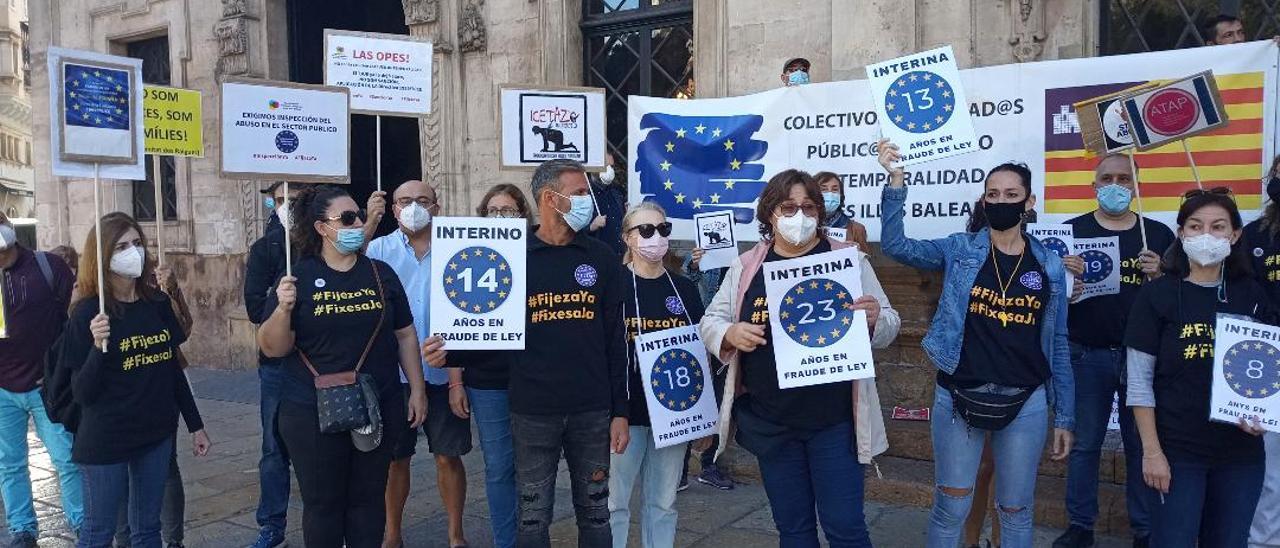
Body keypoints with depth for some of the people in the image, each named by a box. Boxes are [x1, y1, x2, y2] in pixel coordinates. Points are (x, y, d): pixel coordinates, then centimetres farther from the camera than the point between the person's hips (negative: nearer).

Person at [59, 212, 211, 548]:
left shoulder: (158, 302, 2)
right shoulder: (88, 312, -12)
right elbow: (82, 394, -13)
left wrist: (195, 425, 11)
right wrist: (98, 347, -29)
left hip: (157, 434, 5)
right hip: (106, 440, -4)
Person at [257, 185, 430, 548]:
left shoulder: (381, 273, 3)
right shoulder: (298, 278, -5)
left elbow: (405, 335, 8)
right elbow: (272, 349, -6)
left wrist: (417, 389, 5)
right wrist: (283, 309, -23)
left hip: (377, 408, 2)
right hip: (313, 414, -2)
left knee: (369, 499, 13)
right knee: (322, 503, 11)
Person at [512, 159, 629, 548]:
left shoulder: (601, 259, 3)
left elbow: (615, 339, 3)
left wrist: (620, 411, 1)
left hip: (593, 410, 1)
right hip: (532, 411, -1)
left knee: (595, 512, 13)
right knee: (533, 515, 11)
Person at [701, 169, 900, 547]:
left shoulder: (848, 259, -1)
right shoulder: (747, 266, 4)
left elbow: (889, 327, 2)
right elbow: (711, 321, 9)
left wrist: (874, 319, -21)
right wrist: (730, 334, -13)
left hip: (834, 418, -2)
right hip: (770, 422, 2)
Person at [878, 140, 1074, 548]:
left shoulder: (1049, 266, 3)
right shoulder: (960, 250, -1)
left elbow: (1057, 345, 7)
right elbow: (896, 246, -14)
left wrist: (1064, 416, 6)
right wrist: (895, 180, -23)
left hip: (1025, 404, 2)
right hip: (958, 398, -1)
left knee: (1016, 510, 13)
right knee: (951, 506, 7)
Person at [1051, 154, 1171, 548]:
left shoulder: (1158, 234, 6)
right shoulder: (1071, 231, 3)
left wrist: (1159, 275, -12)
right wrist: (1065, 276, -17)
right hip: (1087, 354, -1)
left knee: (1143, 444, 8)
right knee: (1084, 443, 8)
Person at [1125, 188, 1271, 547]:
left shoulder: (1252, 295, 4)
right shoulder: (1158, 294, -6)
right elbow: (1139, 381, -7)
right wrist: (1151, 450, -11)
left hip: (1241, 452, 4)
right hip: (1177, 451, -3)